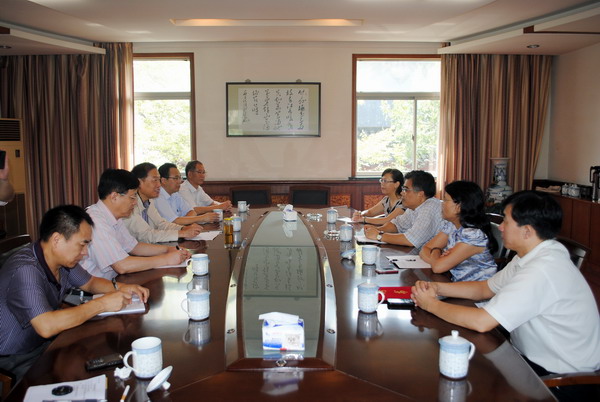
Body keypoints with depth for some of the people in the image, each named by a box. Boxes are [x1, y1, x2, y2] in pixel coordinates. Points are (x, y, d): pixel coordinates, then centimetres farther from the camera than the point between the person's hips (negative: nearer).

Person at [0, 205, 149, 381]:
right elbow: (46, 327, -40)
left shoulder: (63, 259, -3)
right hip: (17, 359, -8)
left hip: (47, 343, 8)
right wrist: (102, 304, -31)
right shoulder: (25, 270, -29)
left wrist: (119, 287, -6)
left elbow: (90, 282, 16)